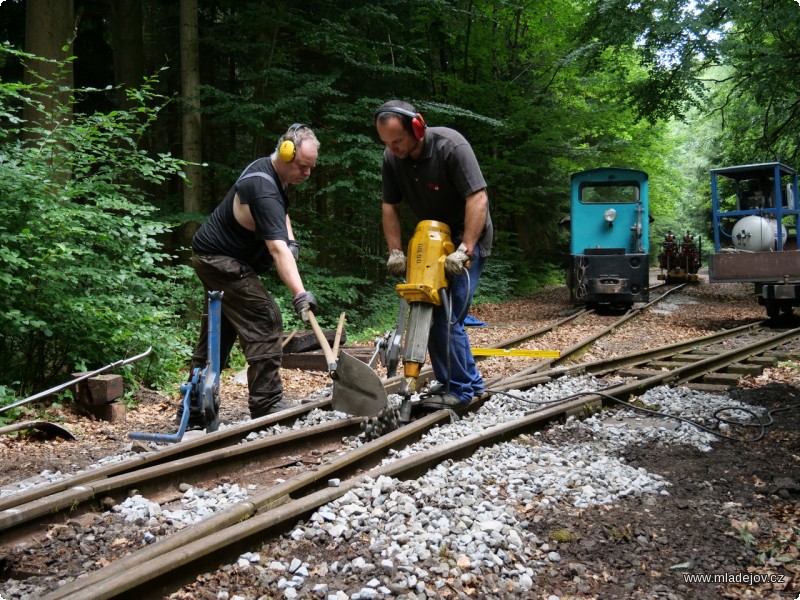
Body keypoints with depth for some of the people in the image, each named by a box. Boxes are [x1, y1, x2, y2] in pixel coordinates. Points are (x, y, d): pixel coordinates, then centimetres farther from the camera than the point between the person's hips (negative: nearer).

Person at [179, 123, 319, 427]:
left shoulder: (269, 170, 6)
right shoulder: (263, 189, -26)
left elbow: (282, 213, 24)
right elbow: (277, 250, -37)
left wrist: (291, 240, 4)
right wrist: (299, 294, -46)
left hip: (213, 257, 11)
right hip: (222, 260, -11)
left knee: (217, 334, 12)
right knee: (265, 320, -14)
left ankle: (193, 412, 18)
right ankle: (267, 405, -11)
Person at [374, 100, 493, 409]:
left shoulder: (451, 145, -25)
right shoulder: (391, 158, -7)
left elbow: (478, 198, -28)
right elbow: (389, 207, 1)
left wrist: (464, 250, -32)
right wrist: (395, 251, -7)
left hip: (467, 237, -7)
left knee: (446, 316, -13)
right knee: (431, 312, 7)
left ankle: (460, 389, 0)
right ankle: (469, 381, 19)